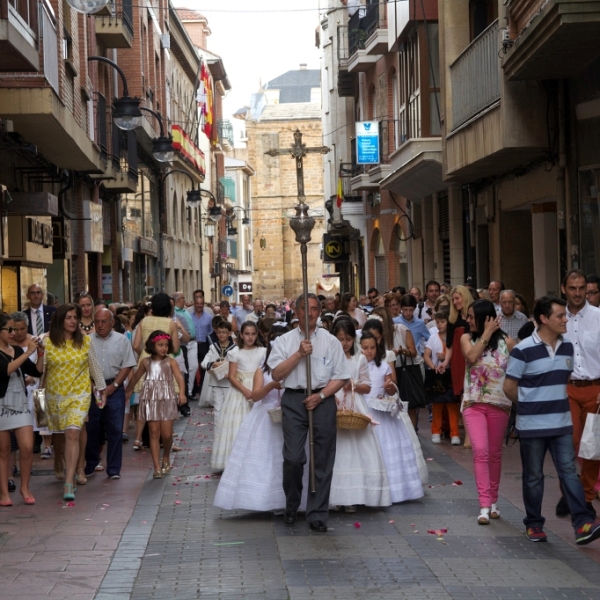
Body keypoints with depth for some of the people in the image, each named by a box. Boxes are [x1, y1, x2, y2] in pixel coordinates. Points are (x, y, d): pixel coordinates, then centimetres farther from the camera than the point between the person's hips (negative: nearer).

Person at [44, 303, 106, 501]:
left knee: (72, 434, -16)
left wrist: (101, 388, 11)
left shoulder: (85, 341, -1)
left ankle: (68, 482, -19)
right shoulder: (47, 342, -4)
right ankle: (58, 464, 48)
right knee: (58, 434, 16)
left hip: (79, 394, -1)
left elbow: (94, 366, 8)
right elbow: (41, 368, 3)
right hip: (54, 395, 1)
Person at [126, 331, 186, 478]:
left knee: (166, 434, -2)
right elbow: (136, 377, 21)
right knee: (154, 433, 0)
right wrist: (128, 391, 30)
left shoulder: (171, 362, -2)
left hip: (167, 400, -2)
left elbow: (179, 377, -15)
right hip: (151, 400, 2)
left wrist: (182, 393, -32)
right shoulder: (145, 362, 6)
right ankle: (157, 468, 0)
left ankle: (166, 458, 29)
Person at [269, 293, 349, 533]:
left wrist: (321, 396, -9)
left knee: (322, 460, 2)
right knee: (293, 457, -9)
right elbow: (277, 374, -2)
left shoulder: (330, 341, 8)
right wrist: (299, 354, -11)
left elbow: (341, 377, 5)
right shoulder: (284, 341, 8)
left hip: (323, 399, 1)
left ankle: (317, 514, 10)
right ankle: (291, 507, 15)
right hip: (294, 400, -1)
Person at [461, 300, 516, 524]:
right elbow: (471, 357, -18)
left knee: (494, 454, 11)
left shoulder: (506, 342, -2)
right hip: (473, 403, 0)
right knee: (480, 451, -14)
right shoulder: (467, 338, 2)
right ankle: (484, 506, -15)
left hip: (499, 404, 0)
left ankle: (493, 500, 26)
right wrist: (486, 334, -16)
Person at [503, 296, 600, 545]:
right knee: (533, 477, 6)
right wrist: (529, 406, 5)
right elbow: (509, 387, -7)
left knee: (569, 472, -3)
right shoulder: (523, 350, -14)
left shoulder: (567, 347, 4)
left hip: (562, 423, 4)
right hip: (532, 425, -4)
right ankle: (534, 524, 18)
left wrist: (556, 402, 10)